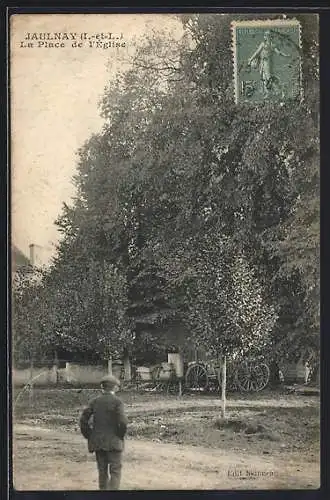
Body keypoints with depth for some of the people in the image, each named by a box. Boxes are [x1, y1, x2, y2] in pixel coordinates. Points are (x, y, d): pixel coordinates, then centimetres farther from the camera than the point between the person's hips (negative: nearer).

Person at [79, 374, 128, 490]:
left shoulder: (95, 401, 4)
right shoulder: (117, 401, -8)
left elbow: (83, 420, -1)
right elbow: (123, 422, -18)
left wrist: (90, 437, 8)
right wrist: (120, 437, -2)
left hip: (97, 442, 4)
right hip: (113, 442, -4)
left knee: (102, 471, 13)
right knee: (115, 471, 0)